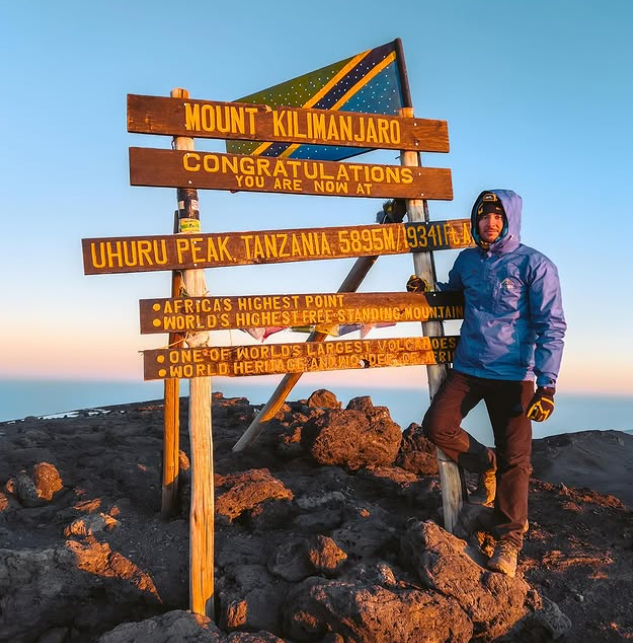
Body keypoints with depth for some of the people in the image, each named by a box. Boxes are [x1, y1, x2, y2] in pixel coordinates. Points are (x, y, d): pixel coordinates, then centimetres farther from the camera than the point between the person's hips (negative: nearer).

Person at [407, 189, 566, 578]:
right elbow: (452, 293, 29)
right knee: (437, 426, -7)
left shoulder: (535, 265, -8)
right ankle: (484, 464, 21)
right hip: (467, 368, 5)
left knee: (514, 458, 0)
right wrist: (426, 288, 7)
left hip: (513, 375, -4)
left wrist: (547, 383, -18)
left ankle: (509, 540, 15)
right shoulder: (467, 260, 8)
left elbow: (551, 326, -11)